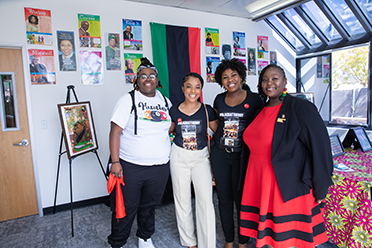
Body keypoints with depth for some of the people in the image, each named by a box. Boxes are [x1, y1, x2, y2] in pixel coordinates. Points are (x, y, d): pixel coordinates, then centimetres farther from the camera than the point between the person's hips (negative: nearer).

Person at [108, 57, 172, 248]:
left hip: (160, 167, 4)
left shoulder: (165, 102, 8)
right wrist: (115, 162, -15)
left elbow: (170, 126, 26)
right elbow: (115, 132, -11)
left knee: (149, 206, 19)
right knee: (125, 209, 8)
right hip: (130, 167, -4)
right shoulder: (128, 100, -6)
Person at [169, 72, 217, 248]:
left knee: (205, 199, -8)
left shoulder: (207, 110, -3)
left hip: (201, 157, -1)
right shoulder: (174, 111, 0)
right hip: (179, 157, 1)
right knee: (182, 199, 9)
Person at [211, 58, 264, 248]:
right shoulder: (219, 99, 6)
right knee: (224, 199, 11)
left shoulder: (254, 99, -5)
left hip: (242, 155, -3)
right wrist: (220, 135, 9)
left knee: (241, 199, 7)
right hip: (219, 154, 4)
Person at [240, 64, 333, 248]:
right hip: (260, 183, 6)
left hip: (288, 187, -6)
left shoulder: (301, 108, -11)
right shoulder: (261, 111, 9)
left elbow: (320, 148, -12)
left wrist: (320, 188, -10)